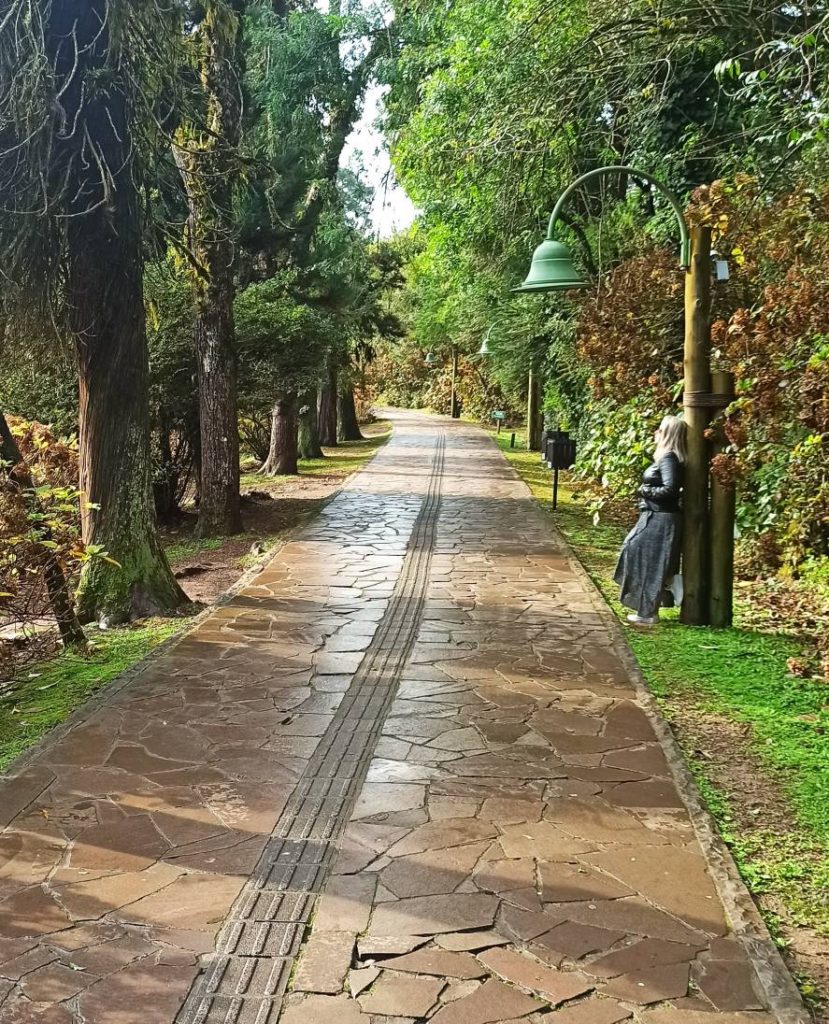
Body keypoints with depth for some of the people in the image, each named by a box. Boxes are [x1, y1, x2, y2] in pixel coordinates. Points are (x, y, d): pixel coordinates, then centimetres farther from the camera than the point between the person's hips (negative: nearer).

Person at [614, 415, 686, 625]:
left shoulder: (668, 458, -17)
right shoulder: (665, 457, 13)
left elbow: (670, 489, -26)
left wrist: (645, 491, -15)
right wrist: (647, 491, 6)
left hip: (660, 520, -10)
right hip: (656, 518, 10)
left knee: (651, 564, -4)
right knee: (647, 563, 17)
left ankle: (649, 613, 3)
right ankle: (646, 608, 26)